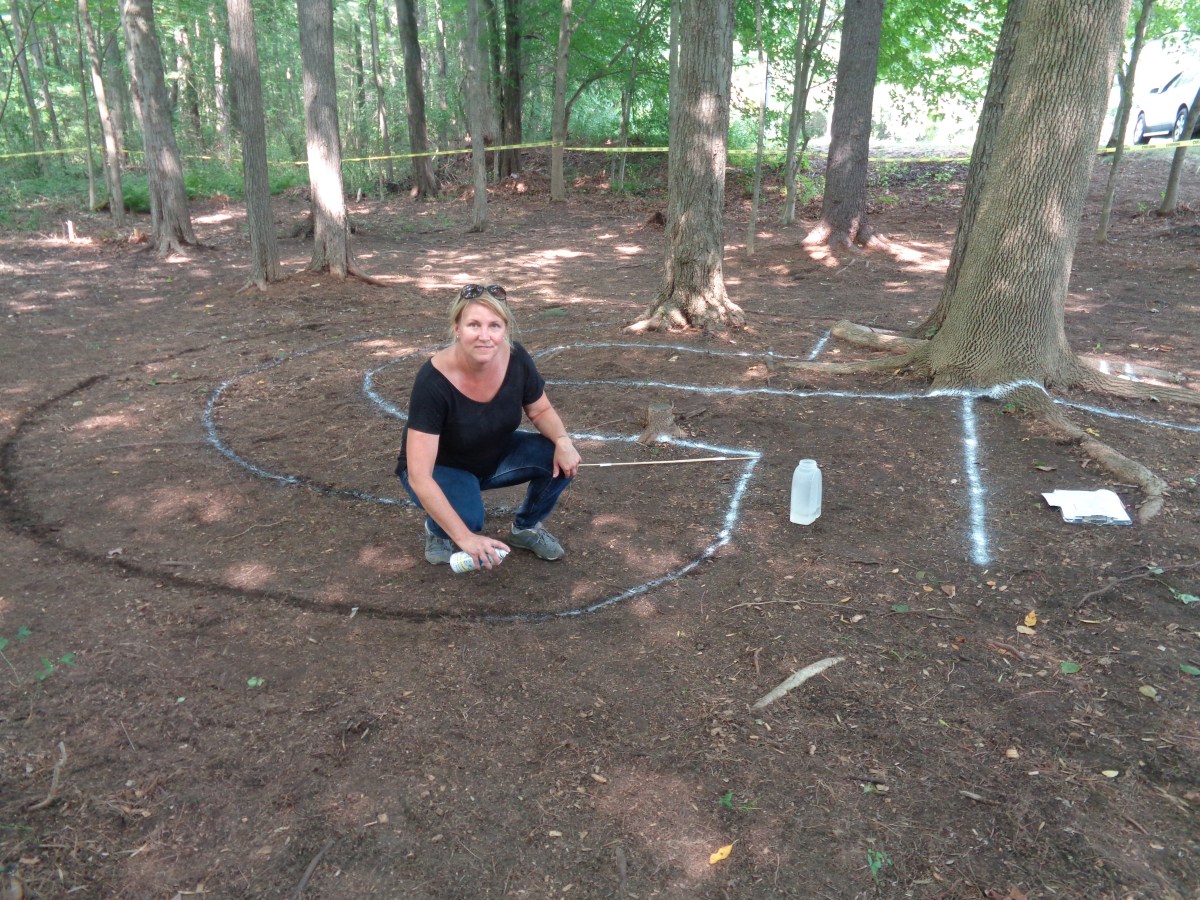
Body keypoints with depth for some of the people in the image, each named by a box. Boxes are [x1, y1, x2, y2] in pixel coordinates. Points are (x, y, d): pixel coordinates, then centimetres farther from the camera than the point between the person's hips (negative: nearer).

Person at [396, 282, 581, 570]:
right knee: (467, 517, -35)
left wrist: (563, 440, -24)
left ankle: (525, 527, 7)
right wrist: (465, 538, -38)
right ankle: (438, 528, 2)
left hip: (497, 454, 5)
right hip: (442, 467, -4)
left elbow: (540, 410, -2)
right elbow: (419, 477, -34)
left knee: (562, 461, -20)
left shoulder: (515, 358, -22)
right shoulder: (433, 381, -34)